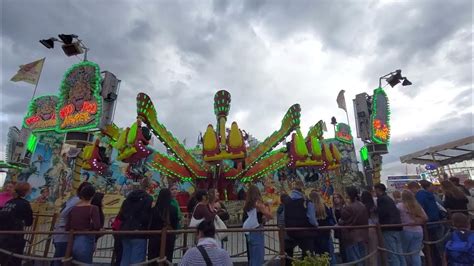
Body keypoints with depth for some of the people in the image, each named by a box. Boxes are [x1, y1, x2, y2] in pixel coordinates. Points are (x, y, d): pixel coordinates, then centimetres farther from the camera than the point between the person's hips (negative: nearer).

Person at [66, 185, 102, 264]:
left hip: (73, 242, 6)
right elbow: (97, 226, -22)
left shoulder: (73, 209, 4)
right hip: (86, 242, -6)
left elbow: (67, 228, 5)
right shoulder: (93, 208, -12)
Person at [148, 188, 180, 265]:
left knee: (153, 259, 12)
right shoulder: (173, 209, -8)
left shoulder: (154, 209, -12)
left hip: (156, 236, -1)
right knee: (167, 259, 12)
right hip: (169, 237, 2)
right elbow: (176, 223, 1)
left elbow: (151, 224, -5)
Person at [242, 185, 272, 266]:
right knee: (258, 257, 2)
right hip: (257, 232, -7)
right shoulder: (258, 203, -12)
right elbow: (269, 216, -14)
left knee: (252, 257, 18)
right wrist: (266, 208, 4)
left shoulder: (247, 205, 6)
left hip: (249, 233, 7)